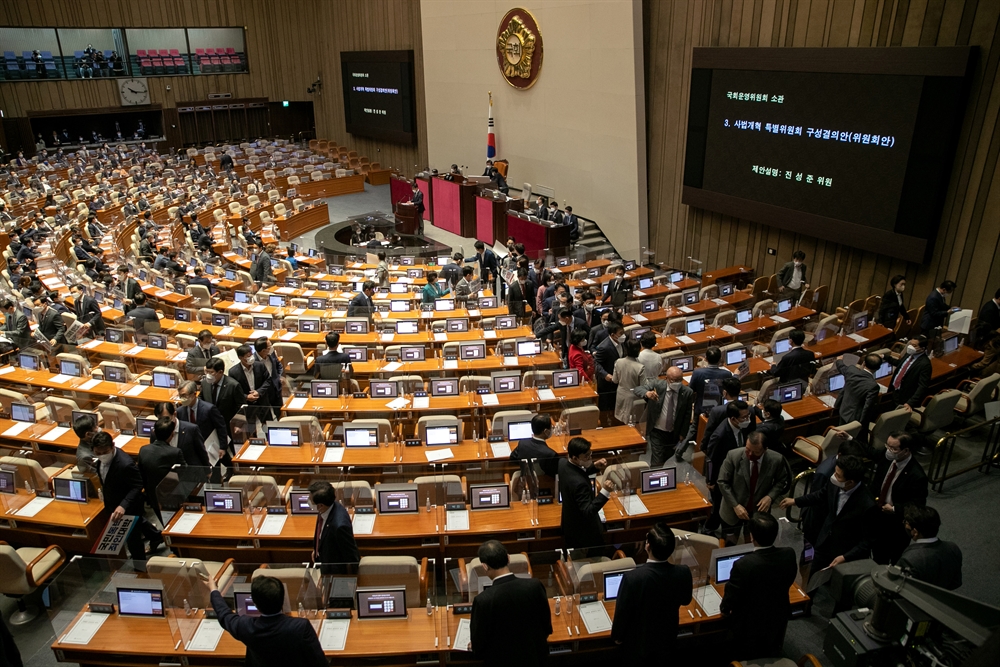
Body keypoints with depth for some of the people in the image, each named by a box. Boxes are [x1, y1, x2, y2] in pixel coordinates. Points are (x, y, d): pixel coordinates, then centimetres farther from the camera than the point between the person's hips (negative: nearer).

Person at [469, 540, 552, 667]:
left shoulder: (483, 600, -26)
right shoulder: (535, 586, -18)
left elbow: (478, 647, -12)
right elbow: (547, 627, -2)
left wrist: (477, 649, 10)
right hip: (536, 657, 3)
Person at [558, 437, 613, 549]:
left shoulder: (563, 463, -14)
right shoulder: (579, 482, -40)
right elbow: (588, 511, -36)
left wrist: (595, 467, -9)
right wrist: (605, 491, -45)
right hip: (585, 533, -8)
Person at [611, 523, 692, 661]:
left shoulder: (633, 577, -37)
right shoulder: (683, 573, -26)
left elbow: (622, 611, -21)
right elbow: (685, 600, -3)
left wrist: (617, 636, -2)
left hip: (638, 641, -3)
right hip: (666, 638, 3)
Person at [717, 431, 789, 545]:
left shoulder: (776, 460, -17)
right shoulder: (733, 456, -22)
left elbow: (781, 481, 1)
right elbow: (722, 482, -13)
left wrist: (770, 496, -16)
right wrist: (735, 505, -19)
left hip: (759, 510, 1)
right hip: (733, 510, -1)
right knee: (729, 544, 15)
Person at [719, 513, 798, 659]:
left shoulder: (743, 565, -37)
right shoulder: (789, 555, -23)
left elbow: (728, 605, -24)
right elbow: (788, 582, -1)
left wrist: (724, 608, 0)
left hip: (750, 628, -4)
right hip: (778, 621, 4)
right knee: (772, 658, 31)